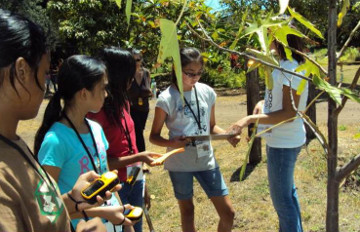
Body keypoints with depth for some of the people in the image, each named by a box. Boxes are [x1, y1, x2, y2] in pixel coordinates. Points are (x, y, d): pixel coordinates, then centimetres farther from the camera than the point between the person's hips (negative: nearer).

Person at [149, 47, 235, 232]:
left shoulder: (208, 92, -1)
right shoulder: (166, 99, -13)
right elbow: (154, 136, -6)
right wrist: (172, 143, -25)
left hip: (206, 160, 3)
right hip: (180, 163, -3)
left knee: (228, 212, 5)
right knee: (187, 210, 14)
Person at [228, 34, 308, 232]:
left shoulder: (290, 69, -21)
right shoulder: (283, 66, 8)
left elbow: (289, 113, -25)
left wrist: (250, 119, -30)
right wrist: (263, 103, 2)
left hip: (284, 142, -10)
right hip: (281, 140, 10)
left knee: (282, 199, 3)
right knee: (287, 193, 24)